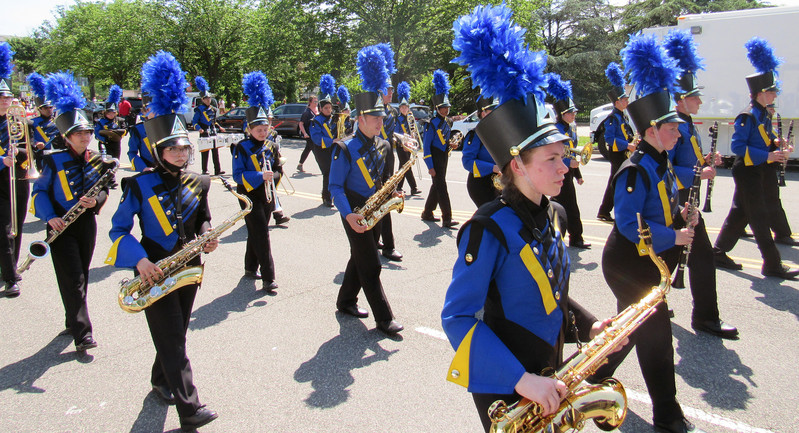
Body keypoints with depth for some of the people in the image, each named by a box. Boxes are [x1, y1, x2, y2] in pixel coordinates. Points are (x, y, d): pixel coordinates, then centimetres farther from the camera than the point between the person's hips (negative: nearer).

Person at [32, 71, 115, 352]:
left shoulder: (98, 160, 3)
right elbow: (40, 190, -3)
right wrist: (50, 217, -18)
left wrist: (96, 200, -14)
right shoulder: (55, 161, -7)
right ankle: (82, 334, -4)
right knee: (73, 279, -6)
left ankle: (73, 321, 33)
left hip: (87, 222, 4)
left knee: (82, 276, 14)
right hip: (61, 226, -4)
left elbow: (104, 190, 9)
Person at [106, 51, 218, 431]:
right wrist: (139, 259, -21)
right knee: (172, 338, -4)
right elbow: (119, 228, -7)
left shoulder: (198, 183, 2)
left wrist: (207, 239, -7)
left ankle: (161, 381, 42)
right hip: (155, 270, -4)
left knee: (175, 333, 18)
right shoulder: (140, 186, -10)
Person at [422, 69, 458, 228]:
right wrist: (430, 166, -19)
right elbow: (426, 146, -15)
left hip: (443, 158, 9)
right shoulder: (433, 124, -14)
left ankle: (427, 213, 27)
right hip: (435, 159, -9)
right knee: (441, 187, -9)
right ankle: (447, 219, -7)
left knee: (437, 185, 14)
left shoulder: (446, 123, 11)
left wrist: (450, 144, 2)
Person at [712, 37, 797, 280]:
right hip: (747, 172, -10)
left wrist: (775, 145, 4)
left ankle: (719, 253, 21)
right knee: (759, 217, -4)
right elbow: (737, 147, -23)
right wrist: (767, 155, -25)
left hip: (758, 171, 10)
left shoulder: (764, 115, 13)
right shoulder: (747, 117, -16)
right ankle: (772, 265, 2)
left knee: (740, 213, 12)